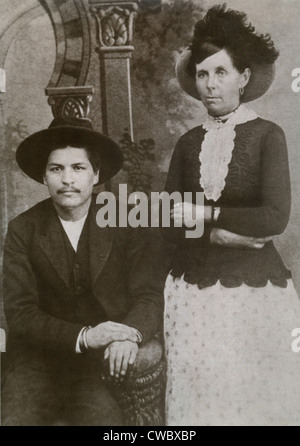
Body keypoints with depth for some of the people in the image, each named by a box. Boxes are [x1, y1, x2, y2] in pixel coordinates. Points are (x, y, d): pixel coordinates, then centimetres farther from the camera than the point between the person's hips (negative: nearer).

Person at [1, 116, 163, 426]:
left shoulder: (124, 225, -2)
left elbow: (149, 296, -4)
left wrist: (130, 334, -26)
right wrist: (83, 336, -22)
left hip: (107, 365, 0)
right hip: (38, 367, 1)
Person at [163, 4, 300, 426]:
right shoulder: (189, 142, 7)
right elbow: (167, 222, 3)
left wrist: (204, 215, -12)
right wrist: (219, 234, -12)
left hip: (254, 287, -3)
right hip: (193, 288, 3)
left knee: (255, 393, 7)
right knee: (199, 391, 10)